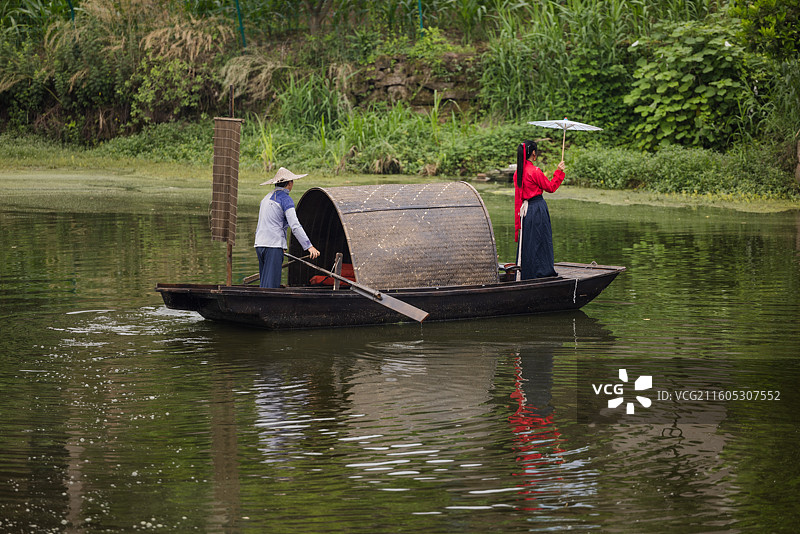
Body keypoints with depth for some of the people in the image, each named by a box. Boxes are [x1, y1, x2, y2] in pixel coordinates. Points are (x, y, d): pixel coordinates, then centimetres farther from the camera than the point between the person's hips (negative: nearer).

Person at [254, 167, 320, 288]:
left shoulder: (266, 198, 21)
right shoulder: (285, 199, -5)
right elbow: (295, 226, -14)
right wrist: (309, 246, -15)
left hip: (260, 245, 8)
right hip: (274, 245, -8)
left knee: (264, 282, 8)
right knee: (271, 285, -11)